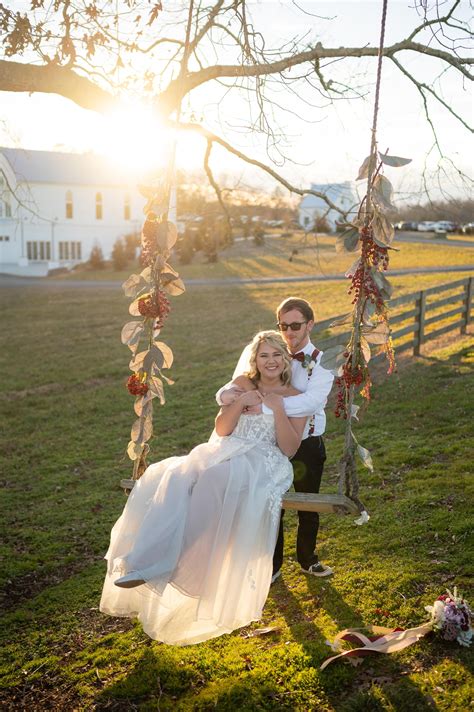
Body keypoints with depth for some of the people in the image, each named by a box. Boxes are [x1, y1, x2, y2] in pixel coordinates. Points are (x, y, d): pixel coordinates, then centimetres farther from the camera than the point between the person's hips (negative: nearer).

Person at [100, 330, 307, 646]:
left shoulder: (295, 397, 12)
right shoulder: (243, 384, 20)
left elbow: (289, 449, 1)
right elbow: (221, 429, 12)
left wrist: (277, 409, -8)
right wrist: (241, 402, -4)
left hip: (262, 463, -3)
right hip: (224, 453, 4)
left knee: (216, 482, -39)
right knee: (175, 479, -31)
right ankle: (150, 561, -40)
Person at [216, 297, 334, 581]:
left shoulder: (322, 362, -10)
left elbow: (311, 401, -28)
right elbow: (239, 384, -6)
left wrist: (266, 406, -37)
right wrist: (226, 393, -31)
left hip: (308, 445, -1)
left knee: (308, 507, 17)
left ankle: (308, 559, 41)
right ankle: (272, 565, 32)